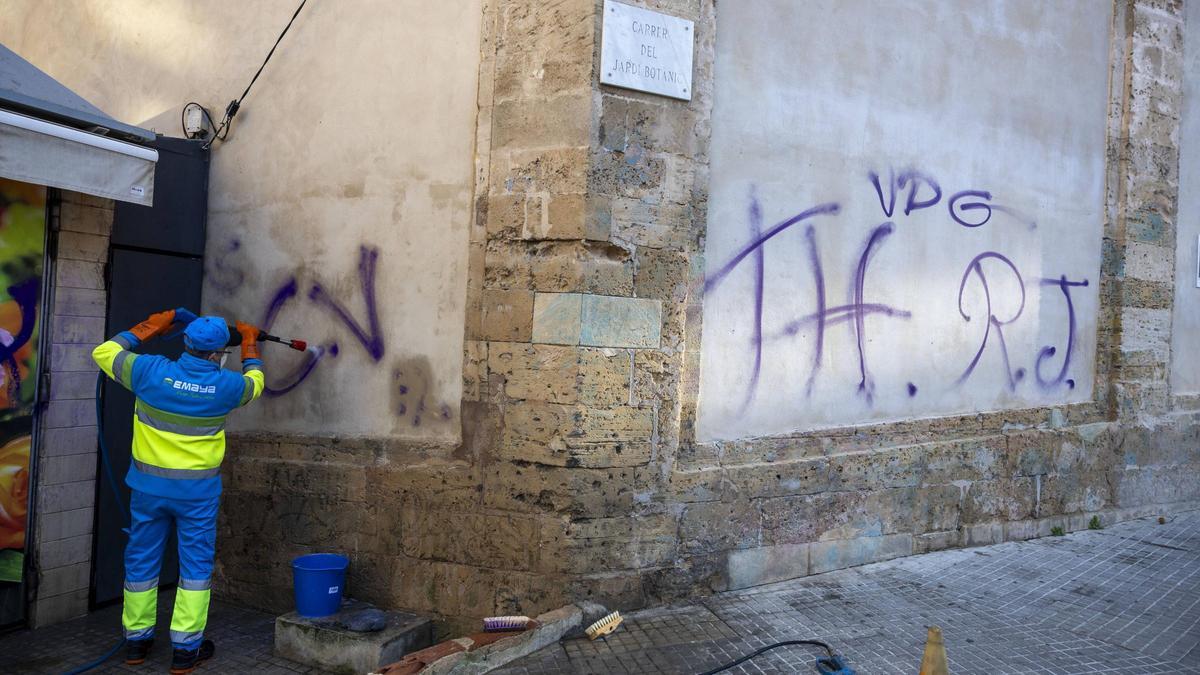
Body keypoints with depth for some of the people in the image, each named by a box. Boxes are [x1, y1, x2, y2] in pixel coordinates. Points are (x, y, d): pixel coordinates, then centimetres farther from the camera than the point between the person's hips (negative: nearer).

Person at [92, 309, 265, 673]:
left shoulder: (152, 371, -11)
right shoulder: (225, 385, -11)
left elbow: (105, 353, 6)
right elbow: (254, 382, 13)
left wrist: (150, 327, 11)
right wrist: (250, 343, 27)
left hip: (148, 487, 2)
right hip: (198, 492, -2)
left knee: (142, 561, 15)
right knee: (196, 566, 8)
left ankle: (137, 641, 27)